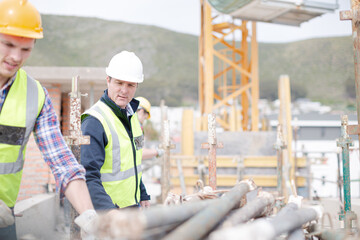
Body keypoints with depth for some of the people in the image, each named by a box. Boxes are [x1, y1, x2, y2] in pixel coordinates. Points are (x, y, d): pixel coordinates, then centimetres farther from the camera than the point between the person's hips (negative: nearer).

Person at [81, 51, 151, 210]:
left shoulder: (131, 115, 9)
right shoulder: (94, 122, -19)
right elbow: (88, 176, -28)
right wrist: (109, 211, -38)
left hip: (133, 205, 8)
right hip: (103, 210, -8)